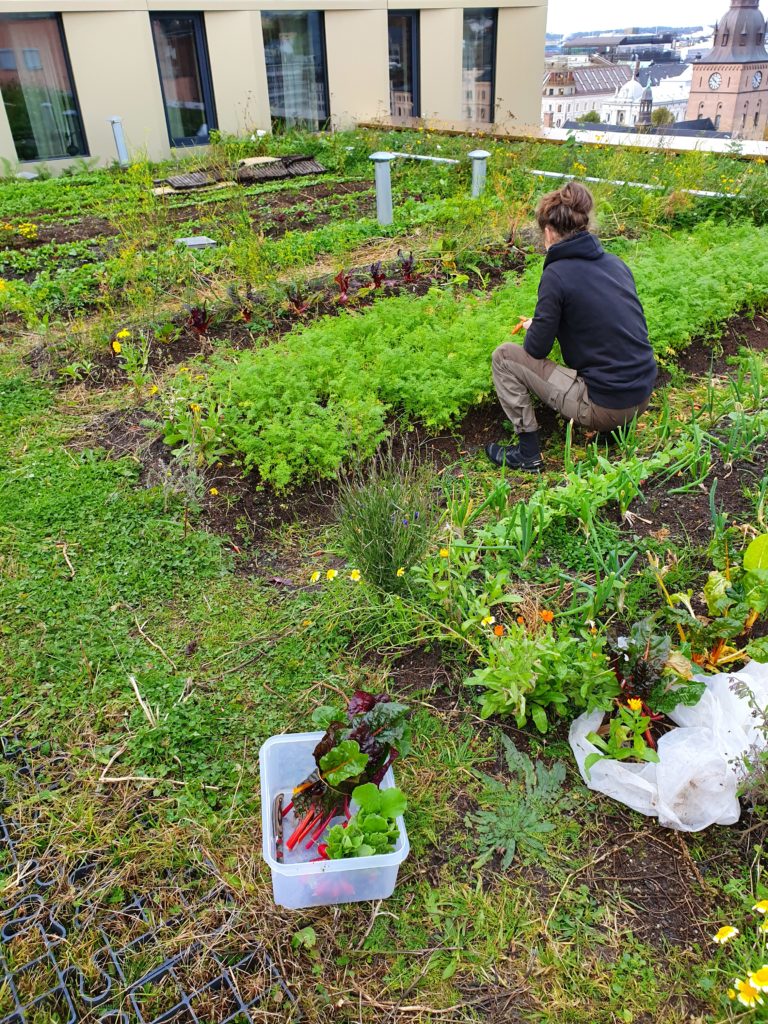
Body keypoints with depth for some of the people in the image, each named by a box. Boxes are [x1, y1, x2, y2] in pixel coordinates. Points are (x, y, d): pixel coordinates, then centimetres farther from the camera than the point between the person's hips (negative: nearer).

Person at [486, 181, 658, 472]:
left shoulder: (557, 274, -14)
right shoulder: (615, 262, 8)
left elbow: (537, 348, -10)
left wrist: (533, 328, 13)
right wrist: (543, 325, 24)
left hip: (604, 407, -8)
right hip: (643, 396, 8)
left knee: (505, 356, 2)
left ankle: (528, 453, 7)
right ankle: (616, 427, 23)